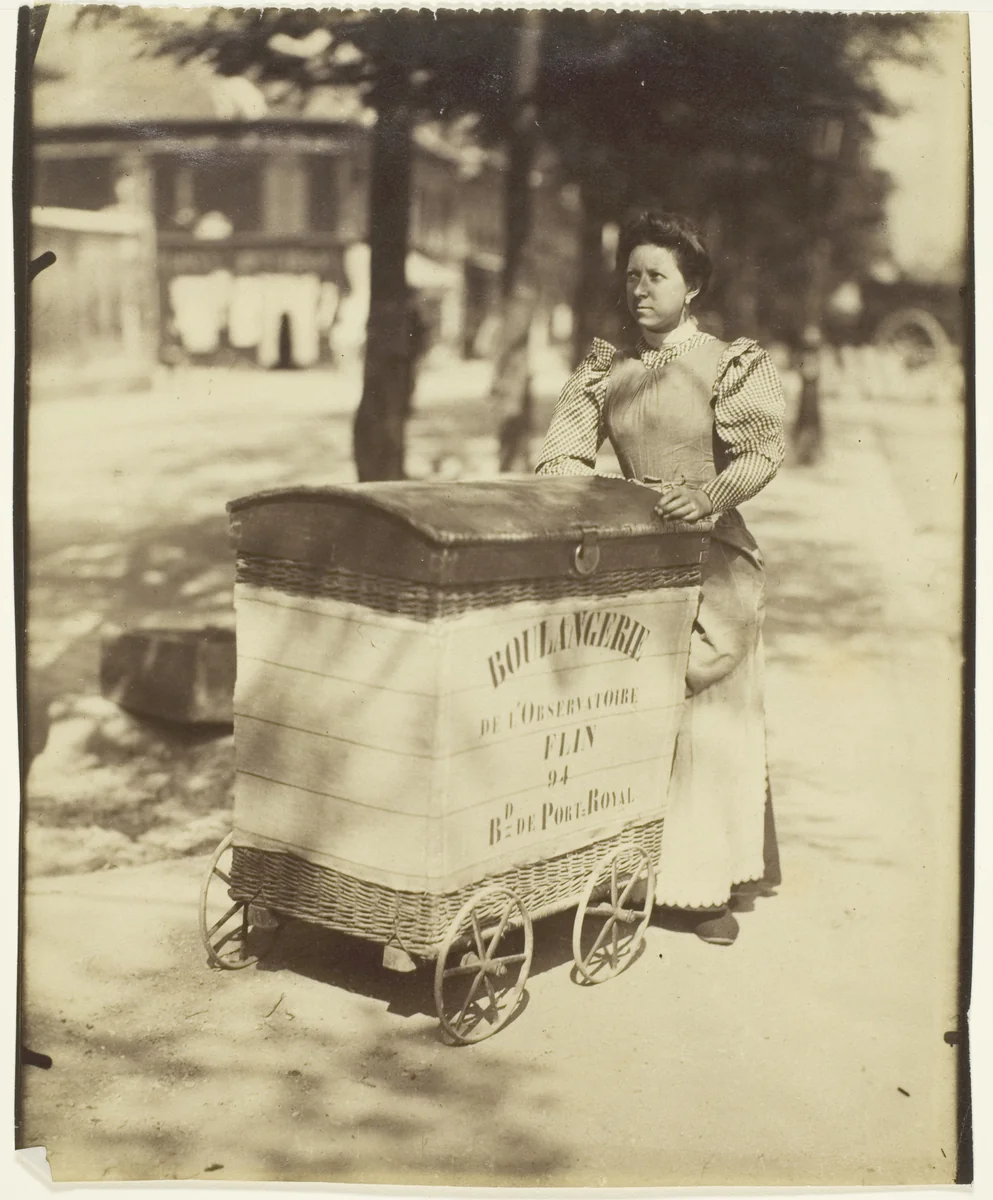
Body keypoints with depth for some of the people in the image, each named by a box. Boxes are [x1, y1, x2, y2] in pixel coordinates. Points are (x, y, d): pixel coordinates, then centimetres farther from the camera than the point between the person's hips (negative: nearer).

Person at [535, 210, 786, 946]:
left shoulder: (732, 366, -1)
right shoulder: (605, 369, 10)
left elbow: (762, 449, -13)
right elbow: (565, 447, 2)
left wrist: (710, 497, -30)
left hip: (711, 555, -3)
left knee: (711, 717, -2)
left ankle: (709, 884, 9)